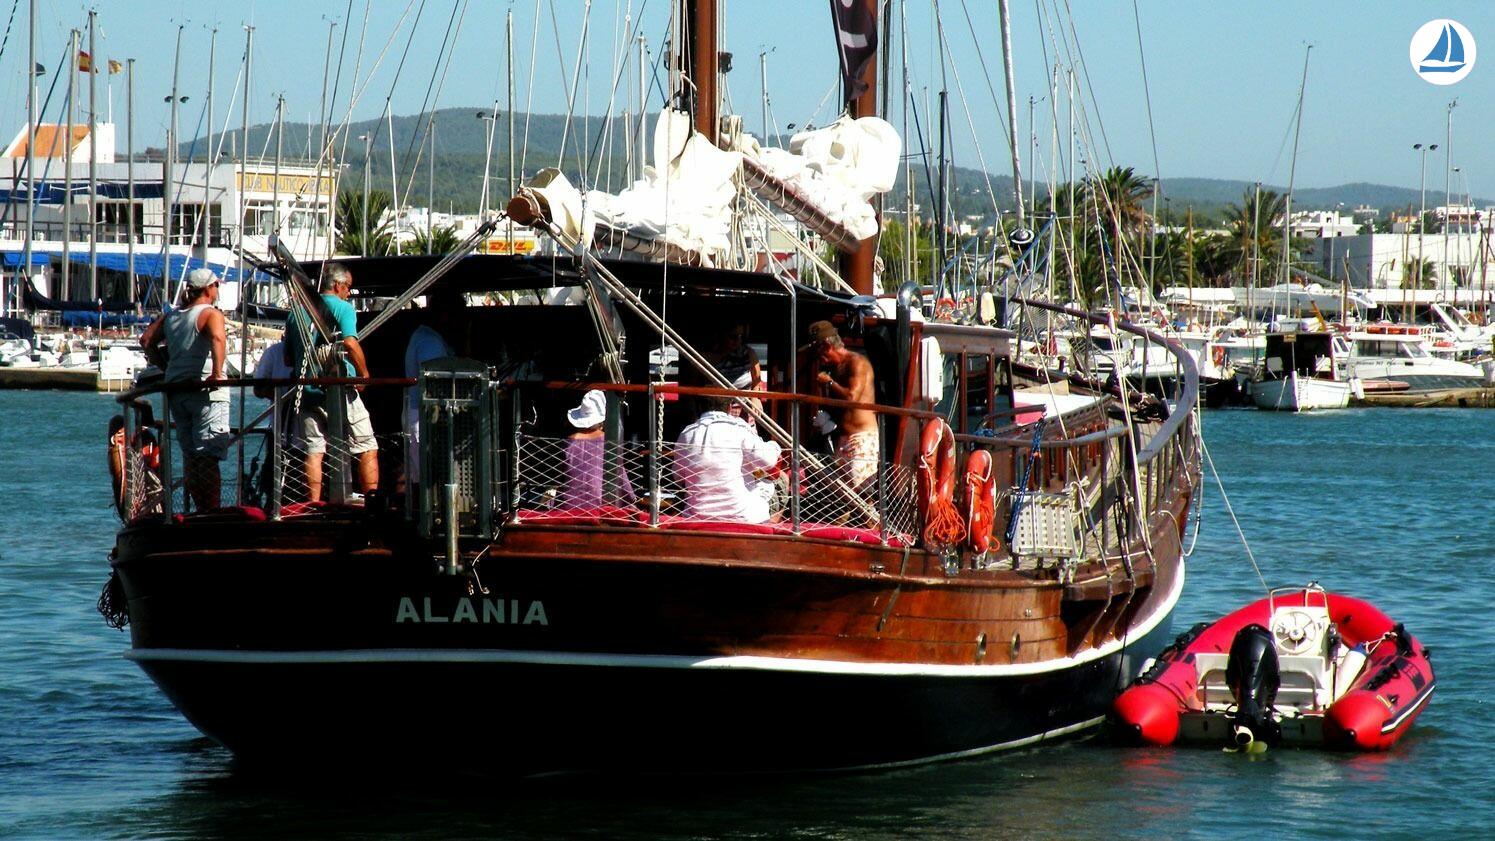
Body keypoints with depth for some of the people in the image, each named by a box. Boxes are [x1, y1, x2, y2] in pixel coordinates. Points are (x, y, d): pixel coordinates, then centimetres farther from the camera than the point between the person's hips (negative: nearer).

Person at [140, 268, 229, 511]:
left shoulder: (170, 316, 14)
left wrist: (166, 366, 17)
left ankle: (201, 512, 15)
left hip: (176, 391, 7)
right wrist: (217, 373, -28)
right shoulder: (210, 314, -7)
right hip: (206, 391, -7)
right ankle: (213, 514, -16)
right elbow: (218, 338, -26)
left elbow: (146, 340, 13)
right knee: (209, 457, -10)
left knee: (190, 457, 12)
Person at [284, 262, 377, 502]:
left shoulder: (297, 311, 14)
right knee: (367, 448, 5)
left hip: (308, 392, 5)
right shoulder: (342, 308, -4)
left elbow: (288, 356, 18)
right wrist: (364, 375, -11)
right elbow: (350, 343, -20)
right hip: (340, 392, -5)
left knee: (313, 451, 3)